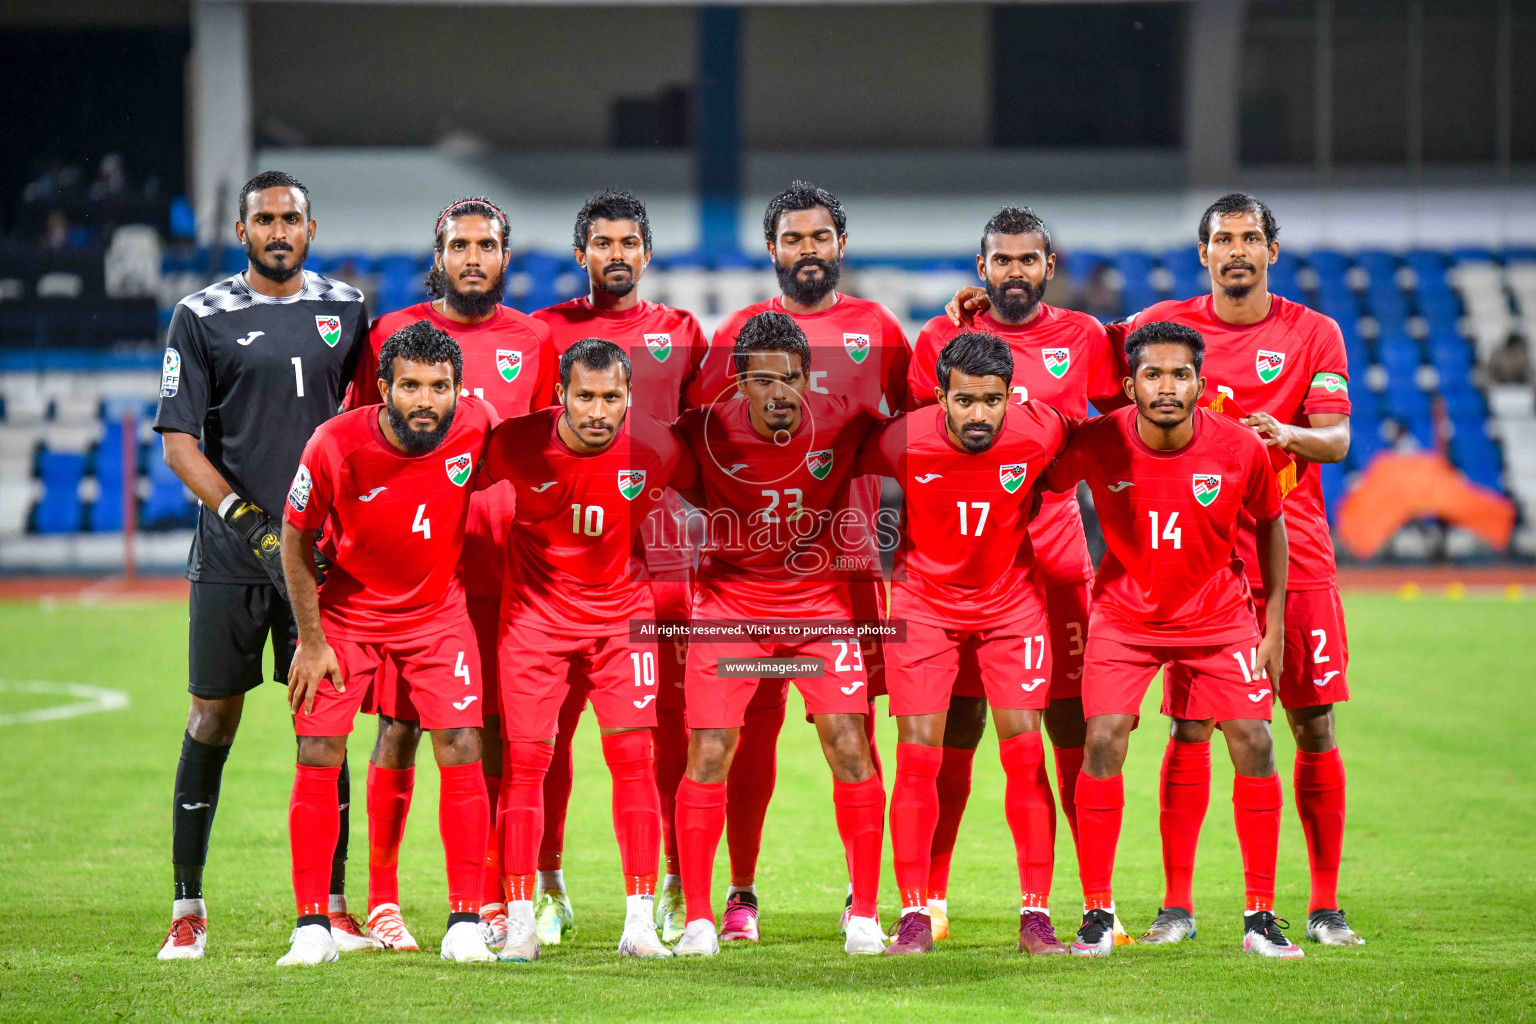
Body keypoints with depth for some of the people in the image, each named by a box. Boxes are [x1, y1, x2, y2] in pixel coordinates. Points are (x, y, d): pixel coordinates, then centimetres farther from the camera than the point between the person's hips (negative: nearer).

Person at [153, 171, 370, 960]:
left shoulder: (345, 311, 10)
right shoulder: (202, 318, 0)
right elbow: (179, 443, -3)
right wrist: (248, 520, -13)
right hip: (230, 557, -2)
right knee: (212, 721, 0)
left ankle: (331, 904, 9)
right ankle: (188, 909, 9)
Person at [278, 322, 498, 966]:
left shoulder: (475, 427, -19)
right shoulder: (337, 446, -25)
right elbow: (296, 542, -9)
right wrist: (311, 641, -8)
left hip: (438, 612, 1)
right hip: (345, 613, -1)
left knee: (461, 755, -8)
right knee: (318, 758, -7)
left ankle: (465, 924, 1)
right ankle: (312, 927, 3)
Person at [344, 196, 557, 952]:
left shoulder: (532, 343, 9)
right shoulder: (393, 333, 3)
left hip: (501, 568, 2)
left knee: (495, 731, 3)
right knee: (400, 726, -1)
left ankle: (490, 903, 10)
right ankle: (382, 902, 4)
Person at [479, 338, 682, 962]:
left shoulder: (653, 448, -16)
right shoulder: (518, 444, -19)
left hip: (621, 615, 1)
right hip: (535, 612, -1)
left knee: (634, 757, -6)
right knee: (525, 760, -4)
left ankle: (640, 922, -1)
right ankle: (520, 923, 2)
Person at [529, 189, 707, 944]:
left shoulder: (681, 332, 13)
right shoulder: (548, 330, 9)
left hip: (658, 546, 1)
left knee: (671, 719, 0)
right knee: (550, 719, -3)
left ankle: (678, 883, 8)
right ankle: (547, 886, 6)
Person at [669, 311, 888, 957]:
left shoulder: (843, 424, -13)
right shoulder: (705, 433, -17)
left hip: (820, 600, 1)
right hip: (730, 600, -1)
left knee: (849, 749, -8)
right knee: (709, 753, -8)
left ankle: (864, 915, 4)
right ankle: (698, 919, 3)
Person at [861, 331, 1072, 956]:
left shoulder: (1040, 431, -21)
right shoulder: (904, 441, -23)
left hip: (1011, 599, 1)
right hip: (924, 602, -1)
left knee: (1024, 752, -5)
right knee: (917, 756, -7)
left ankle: (1035, 916, 1)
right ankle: (914, 917, 2)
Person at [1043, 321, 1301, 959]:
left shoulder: (1240, 450, -17)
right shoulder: (1096, 445, -20)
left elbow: (1269, 524, 0)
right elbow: (1040, 489, -2)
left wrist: (1274, 622, 2)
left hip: (1220, 615, 1)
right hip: (1124, 613, -1)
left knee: (1254, 746, -7)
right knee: (1103, 743, -15)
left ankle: (1260, 918, 3)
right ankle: (1097, 915, -3)